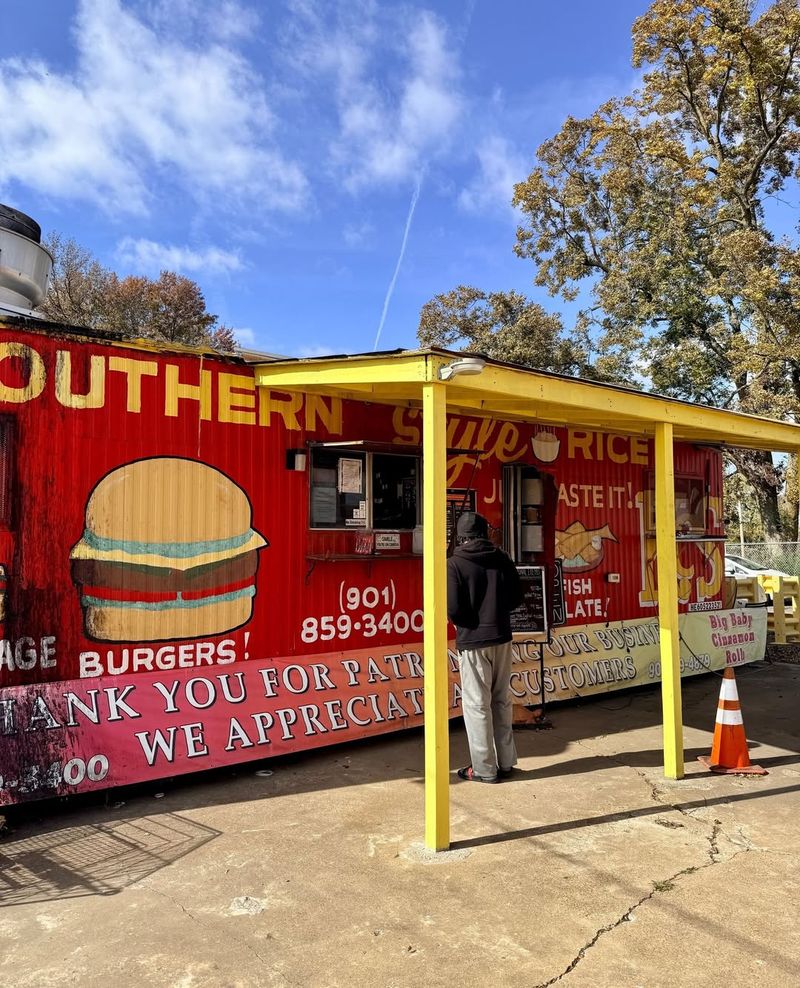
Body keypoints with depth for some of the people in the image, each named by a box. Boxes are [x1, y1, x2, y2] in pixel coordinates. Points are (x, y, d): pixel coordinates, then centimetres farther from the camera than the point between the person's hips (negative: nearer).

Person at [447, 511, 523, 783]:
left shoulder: (455, 564, -12)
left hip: (473, 642, -5)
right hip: (501, 638, 5)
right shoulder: (502, 559, 2)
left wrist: (467, 621, 4)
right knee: (502, 701, 15)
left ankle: (484, 769, 12)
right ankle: (505, 762, 24)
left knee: (477, 704, 5)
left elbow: (453, 609, -16)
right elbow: (516, 598, 7)